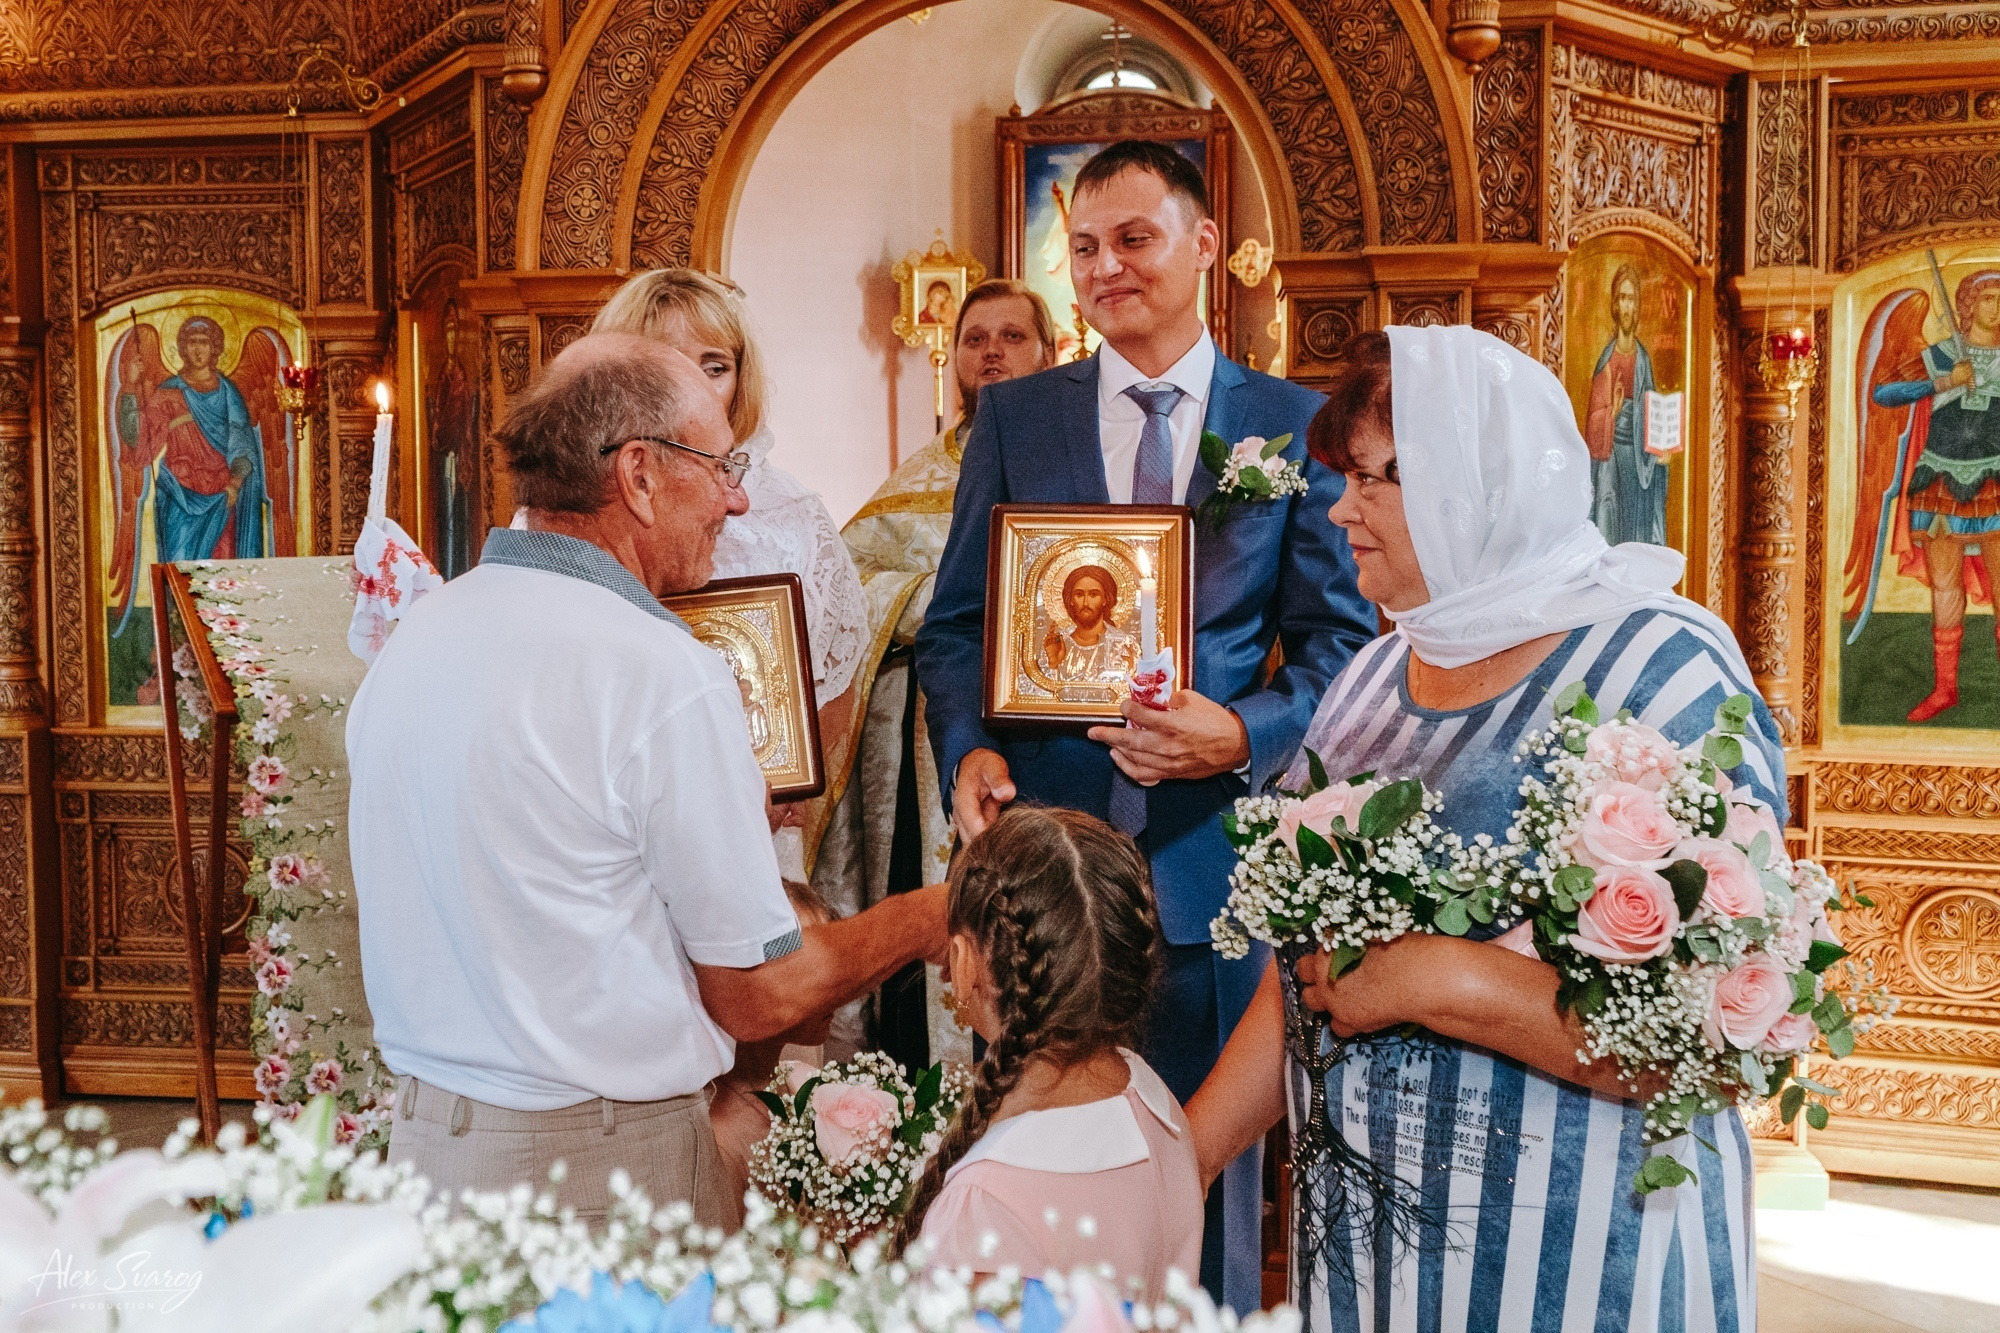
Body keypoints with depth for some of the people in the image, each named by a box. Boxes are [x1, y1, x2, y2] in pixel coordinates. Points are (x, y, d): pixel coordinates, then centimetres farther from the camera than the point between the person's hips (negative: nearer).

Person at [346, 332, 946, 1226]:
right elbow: (759, 996, -12)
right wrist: (926, 921, 5)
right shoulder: (662, 676, -20)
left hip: (423, 1132, 8)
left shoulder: (409, 639, 4)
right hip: (605, 1163, -7)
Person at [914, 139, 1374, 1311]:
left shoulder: (1294, 423, 3)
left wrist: (1247, 734, -17)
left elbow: (1343, 640, 1)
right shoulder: (1014, 417, 6)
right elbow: (958, 622, 7)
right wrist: (969, 749, -12)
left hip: (1209, 851, -1)